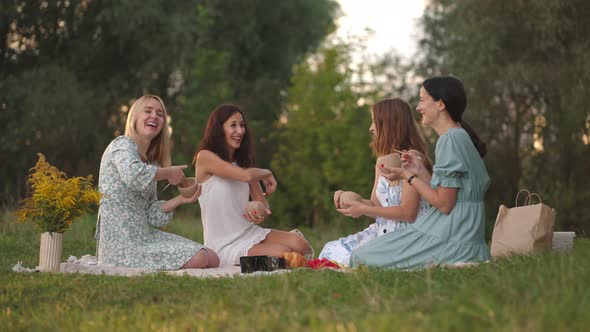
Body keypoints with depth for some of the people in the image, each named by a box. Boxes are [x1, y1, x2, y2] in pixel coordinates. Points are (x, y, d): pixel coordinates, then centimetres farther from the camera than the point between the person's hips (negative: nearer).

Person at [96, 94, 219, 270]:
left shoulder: (150, 161, 20)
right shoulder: (123, 145, -5)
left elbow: (150, 216, 13)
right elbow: (133, 175, -31)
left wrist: (180, 200, -1)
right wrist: (169, 173, -15)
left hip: (144, 235, 9)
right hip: (122, 241, -9)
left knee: (212, 259, 2)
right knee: (197, 259, -19)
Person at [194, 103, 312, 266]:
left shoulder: (242, 161, 16)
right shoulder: (205, 157, -8)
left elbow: (262, 203, 12)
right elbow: (247, 176, -22)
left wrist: (261, 215, -12)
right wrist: (267, 173, -1)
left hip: (251, 232, 6)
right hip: (225, 245, -6)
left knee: (299, 244, -20)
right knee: (282, 253, -27)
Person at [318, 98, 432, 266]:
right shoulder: (382, 163, 15)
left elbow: (408, 213, -18)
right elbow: (377, 206, 14)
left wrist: (364, 210, -14)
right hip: (380, 230, 9)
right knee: (330, 250, -7)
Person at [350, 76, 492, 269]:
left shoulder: (451, 139, -14)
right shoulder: (461, 137, 16)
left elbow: (444, 204, -17)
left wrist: (407, 176, -7)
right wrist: (420, 172, 11)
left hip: (451, 243, -10)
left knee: (362, 257, -8)